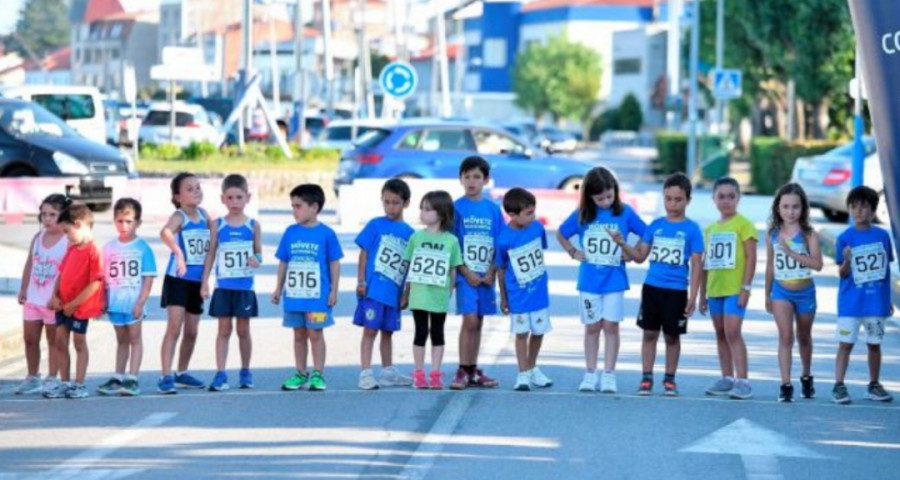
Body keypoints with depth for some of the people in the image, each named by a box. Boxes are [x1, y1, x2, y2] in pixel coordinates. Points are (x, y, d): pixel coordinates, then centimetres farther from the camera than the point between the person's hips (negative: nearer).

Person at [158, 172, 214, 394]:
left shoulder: (204, 214, 8)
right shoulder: (179, 217, -12)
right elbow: (165, 232, -34)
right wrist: (179, 253, -47)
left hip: (197, 281, 7)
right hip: (177, 279, -7)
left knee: (191, 331, 14)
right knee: (174, 327, -14)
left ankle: (182, 373, 29)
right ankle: (166, 377, -15)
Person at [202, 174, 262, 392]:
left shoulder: (253, 225, 2)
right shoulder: (218, 226, 2)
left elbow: (258, 251, 7)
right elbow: (211, 254, 5)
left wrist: (257, 260, -17)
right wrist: (205, 282, 1)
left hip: (245, 286, 0)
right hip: (223, 286, 0)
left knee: (243, 330, 8)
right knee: (224, 329, 1)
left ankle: (245, 372, 20)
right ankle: (220, 374, 0)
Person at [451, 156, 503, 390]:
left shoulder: (493, 209, 7)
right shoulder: (456, 208, -2)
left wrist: (491, 272, -5)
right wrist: (467, 272, -12)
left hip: (486, 275, 3)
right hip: (465, 274, -3)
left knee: (478, 322, 8)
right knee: (470, 320, -12)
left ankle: (473, 371, 15)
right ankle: (463, 371, -6)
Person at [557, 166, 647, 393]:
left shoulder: (624, 213, -4)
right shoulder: (582, 215, -1)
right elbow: (561, 234, 14)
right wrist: (573, 252, 2)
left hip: (614, 279, -1)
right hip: (589, 280, 1)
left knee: (611, 325, -2)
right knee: (592, 326, 7)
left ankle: (609, 375, 2)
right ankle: (590, 374, 13)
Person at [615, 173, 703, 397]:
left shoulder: (691, 229, -4)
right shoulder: (655, 225, 6)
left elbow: (695, 265, -4)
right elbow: (640, 256, 8)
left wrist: (692, 296, -9)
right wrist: (623, 244, -10)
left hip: (676, 291, -3)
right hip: (652, 286, 3)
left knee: (672, 335, 6)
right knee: (649, 333, 5)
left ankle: (670, 379, 16)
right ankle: (646, 378, 11)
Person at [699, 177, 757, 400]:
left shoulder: (743, 225, -4)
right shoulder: (711, 229, 15)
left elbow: (751, 257, -8)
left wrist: (746, 287, -14)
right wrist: (702, 293, 18)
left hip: (735, 289, -7)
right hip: (715, 289, 7)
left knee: (732, 332, -14)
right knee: (720, 334, 10)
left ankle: (742, 381, -14)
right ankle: (727, 378, 18)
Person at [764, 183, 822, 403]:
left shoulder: (808, 234, -9)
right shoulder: (772, 234, 0)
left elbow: (817, 264, -18)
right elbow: (770, 265, 10)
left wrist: (791, 252, -27)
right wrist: (767, 295, 14)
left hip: (805, 291, -1)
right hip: (781, 291, 1)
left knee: (804, 337, 17)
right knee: (785, 336, -12)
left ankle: (806, 377, 38)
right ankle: (785, 385, -14)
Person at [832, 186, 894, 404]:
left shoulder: (882, 236, 1)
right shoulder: (845, 238, -6)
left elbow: (885, 268, 10)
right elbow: (843, 274, -6)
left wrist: (888, 299, 12)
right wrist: (847, 261, -28)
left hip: (876, 302, 3)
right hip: (850, 302, -3)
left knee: (874, 343, 11)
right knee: (845, 343, -3)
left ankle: (874, 385, 21)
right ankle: (839, 386, -2)